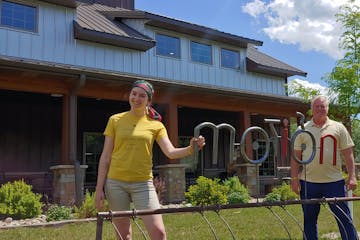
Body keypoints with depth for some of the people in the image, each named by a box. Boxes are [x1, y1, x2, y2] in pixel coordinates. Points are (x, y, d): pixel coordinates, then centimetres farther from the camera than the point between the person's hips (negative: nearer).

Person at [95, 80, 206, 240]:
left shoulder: (155, 125, 4)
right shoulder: (115, 120, 4)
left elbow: (171, 152, -8)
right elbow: (105, 156, 4)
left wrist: (191, 149, -27)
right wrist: (99, 188, -1)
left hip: (143, 184, 0)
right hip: (115, 183, 1)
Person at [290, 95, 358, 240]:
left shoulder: (338, 128, 7)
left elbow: (348, 154, 5)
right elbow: (296, 156, 6)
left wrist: (352, 176, -4)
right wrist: (294, 178, -1)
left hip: (334, 181, -1)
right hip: (308, 182, 1)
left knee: (344, 217, 2)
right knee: (309, 220, 10)